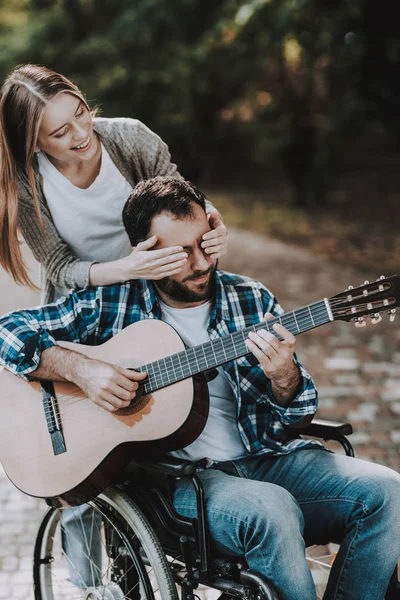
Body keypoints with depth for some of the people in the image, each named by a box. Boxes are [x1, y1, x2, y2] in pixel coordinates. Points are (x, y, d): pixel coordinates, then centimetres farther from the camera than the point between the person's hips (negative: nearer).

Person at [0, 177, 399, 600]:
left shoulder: (251, 300, 10)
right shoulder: (111, 302, 3)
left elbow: (292, 420, 10)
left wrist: (284, 379, -14)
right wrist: (79, 369, -13)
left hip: (263, 459, 4)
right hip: (173, 475, -3)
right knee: (270, 509, -34)